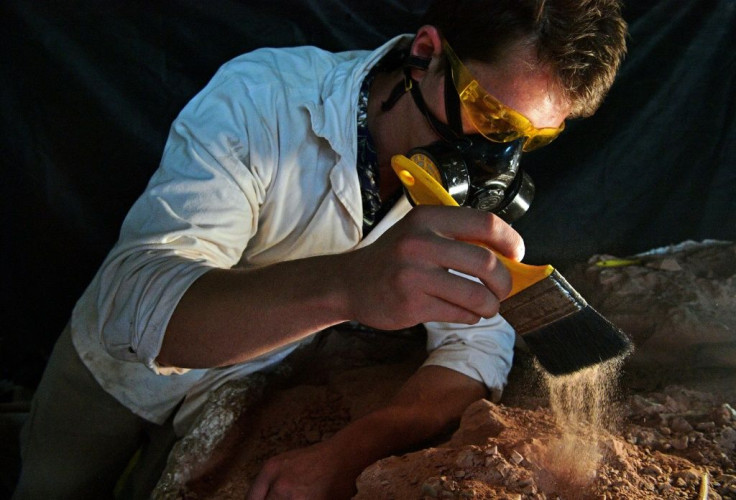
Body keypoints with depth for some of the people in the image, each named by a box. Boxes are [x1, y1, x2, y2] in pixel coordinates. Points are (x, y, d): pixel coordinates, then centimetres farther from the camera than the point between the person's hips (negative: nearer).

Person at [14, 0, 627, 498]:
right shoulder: (261, 96, -35)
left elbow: (480, 345, -21)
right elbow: (132, 301, -45)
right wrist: (346, 283, -64)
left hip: (242, 392, 2)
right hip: (117, 364, -2)